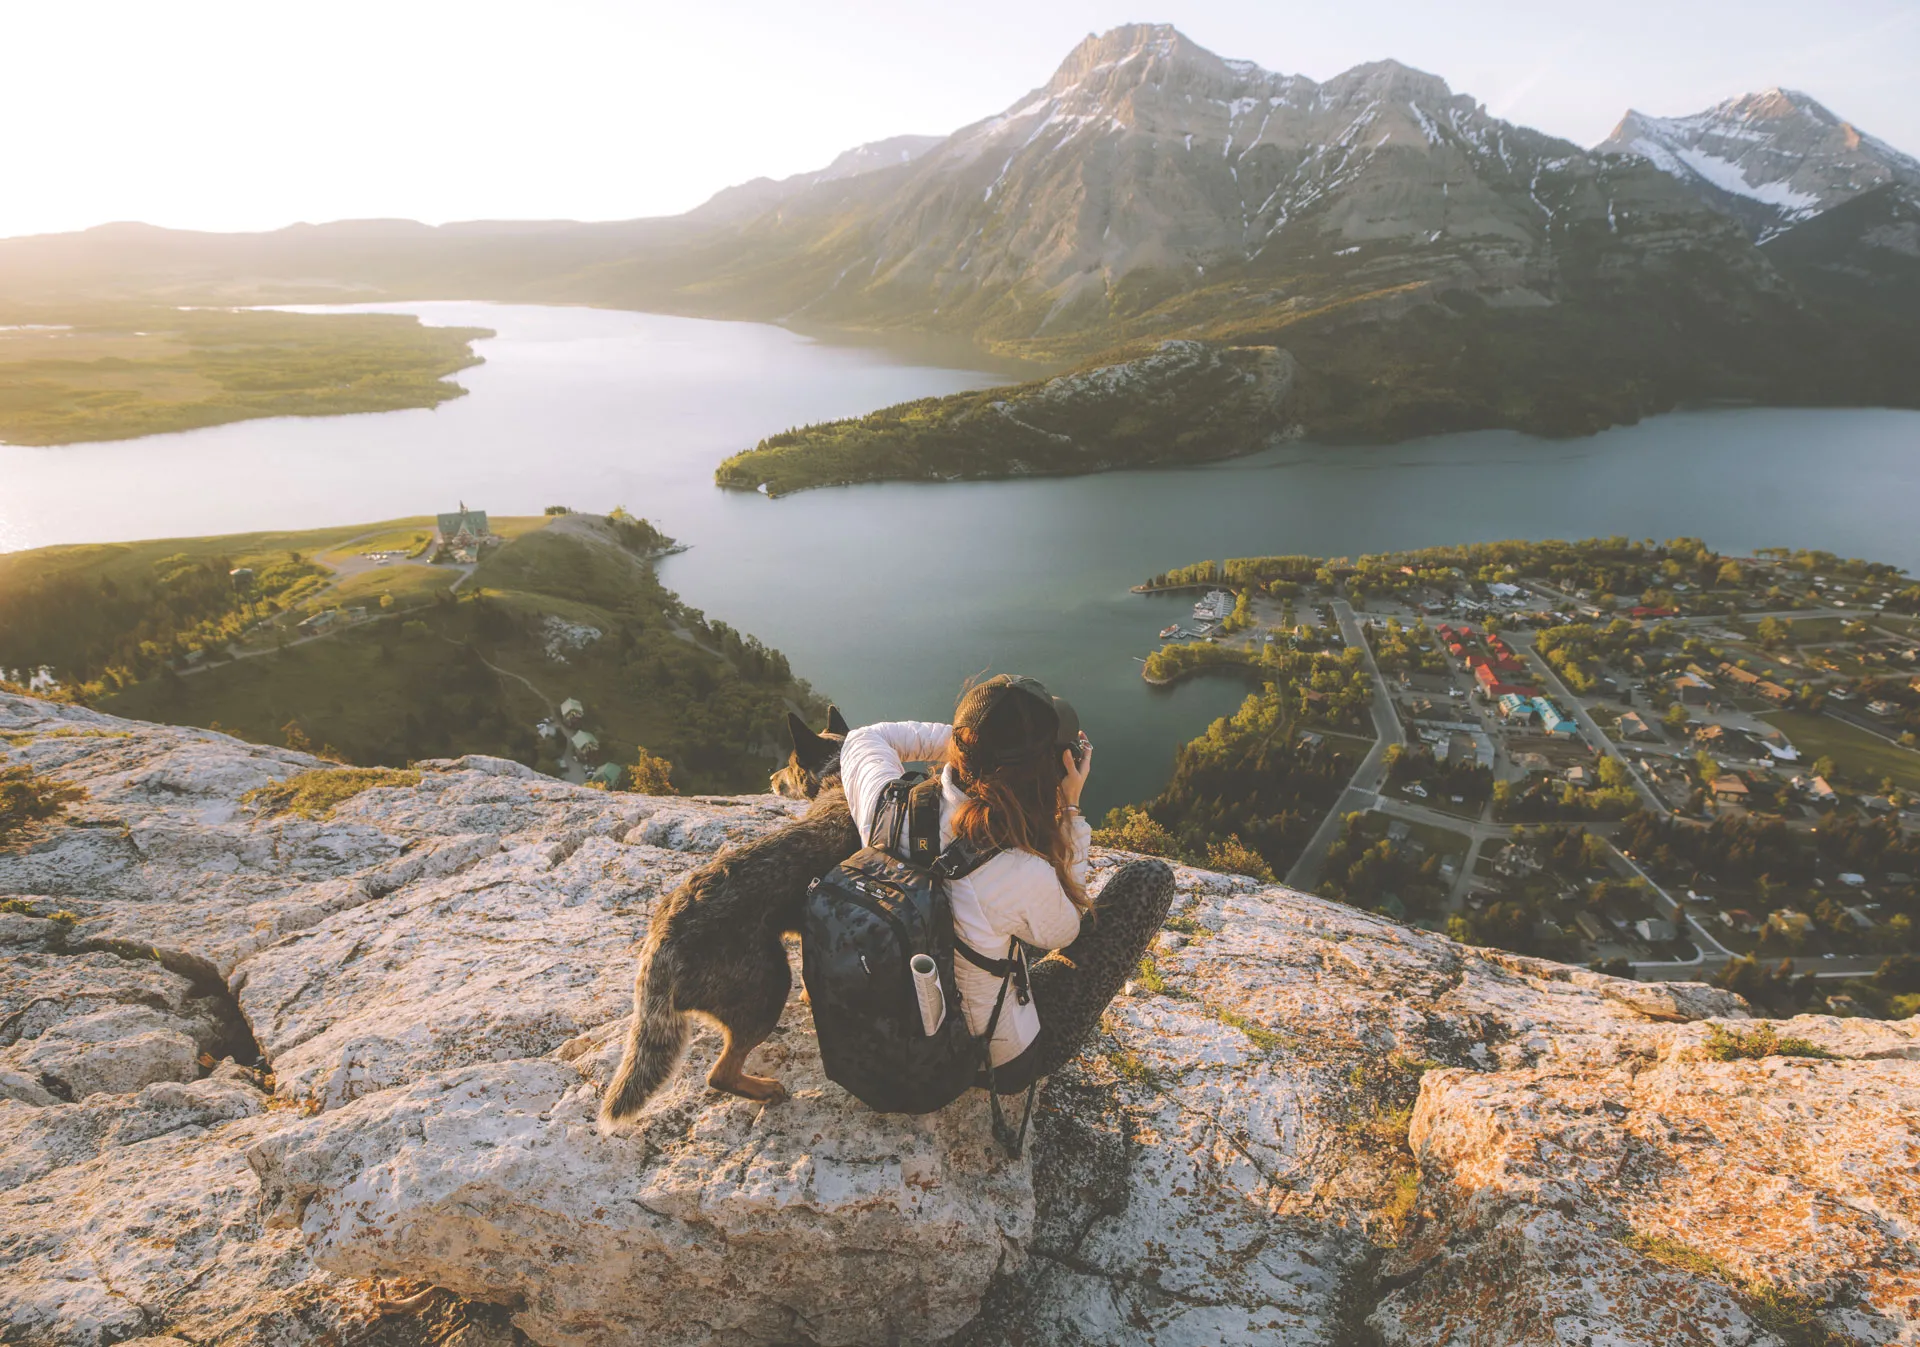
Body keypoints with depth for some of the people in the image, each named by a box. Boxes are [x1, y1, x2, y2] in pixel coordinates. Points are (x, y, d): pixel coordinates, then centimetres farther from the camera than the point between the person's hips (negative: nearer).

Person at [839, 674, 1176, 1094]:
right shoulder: (1024, 877, -36)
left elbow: (865, 738, 1)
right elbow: (1062, 934, -10)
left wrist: (978, 739, -7)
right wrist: (1069, 809, -12)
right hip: (1003, 1064, -5)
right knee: (1150, 879, 0)